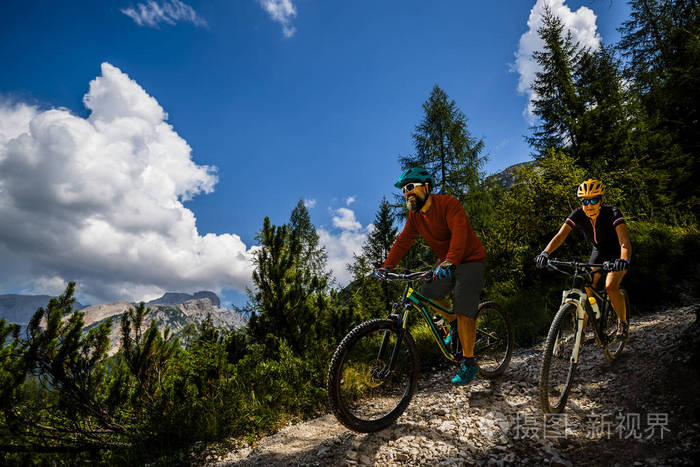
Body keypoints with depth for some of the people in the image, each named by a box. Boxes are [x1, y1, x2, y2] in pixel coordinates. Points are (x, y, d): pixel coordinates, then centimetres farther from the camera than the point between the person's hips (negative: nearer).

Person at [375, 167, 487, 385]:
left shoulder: (448, 203, -20)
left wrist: (450, 261, -48)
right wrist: (386, 266, -13)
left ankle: (468, 363, -4)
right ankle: (455, 323, 21)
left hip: (470, 260, -7)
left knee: (463, 310, -16)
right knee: (427, 294, -5)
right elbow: (403, 241, -1)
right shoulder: (415, 215, 2)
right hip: (445, 265, 7)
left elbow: (459, 232, -33)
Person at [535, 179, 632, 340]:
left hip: (617, 252, -4)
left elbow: (624, 242, -40)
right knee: (586, 288, -7)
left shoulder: (612, 213, -29)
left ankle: (623, 324, 1)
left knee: (610, 287, -23)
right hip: (598, 251, 4)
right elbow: (560, 235, -28)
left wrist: (624, 260, -59)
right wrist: (545, 253, -44)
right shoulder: (578, 215, -19)